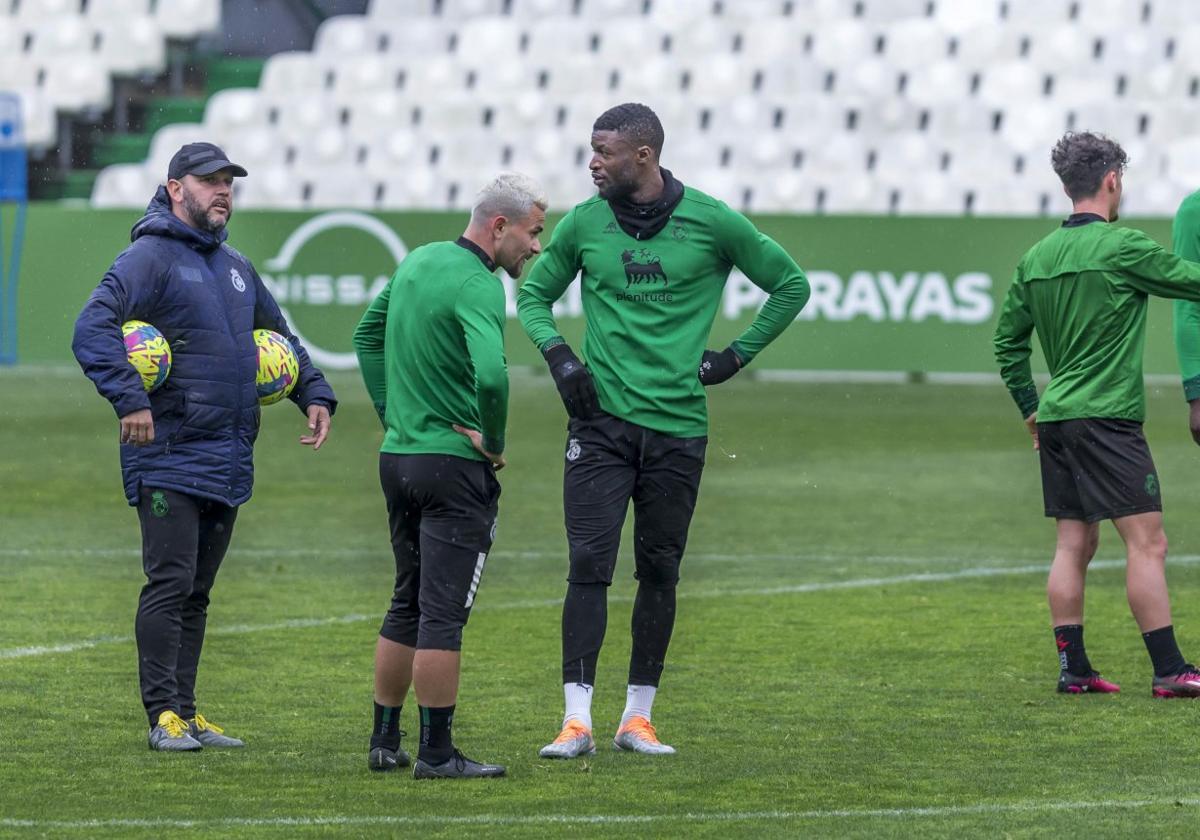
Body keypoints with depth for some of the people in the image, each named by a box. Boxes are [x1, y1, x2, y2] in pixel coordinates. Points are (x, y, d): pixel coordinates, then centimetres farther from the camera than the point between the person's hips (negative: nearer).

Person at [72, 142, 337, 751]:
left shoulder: (235, 268, 18)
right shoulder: (150, 258, -7)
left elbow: (280, 340, 33)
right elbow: (92, 331, -19)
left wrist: (315, 394, 18)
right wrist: (130, 400, -28)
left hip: (229, 460, 8)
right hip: (169, 456, -8)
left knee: (196, 593, 10)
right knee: (170, 585, -9)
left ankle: (186, 714, 14)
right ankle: (163, 716, -6)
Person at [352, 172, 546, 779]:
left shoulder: (417, 262, 10)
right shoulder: (476, 286, -18)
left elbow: (367, 335, 24)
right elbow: (491, 376, -33)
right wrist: (494, 441, -16)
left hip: (397, 456, 9)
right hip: (454, 465, -9)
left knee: (407, 605, 17)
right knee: (443, 611, -4)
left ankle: (384, 741, 21)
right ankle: (436, 752, -2)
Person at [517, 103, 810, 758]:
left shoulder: (710, 222, -2)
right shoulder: (584, 224, 3)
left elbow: (790, 285, 10)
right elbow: (534, 294, 18)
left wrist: (736, 357, 5)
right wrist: (556, 352, -1)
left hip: (678, 426, 0)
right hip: (600, 420, 0)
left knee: (659, 572, 6)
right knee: (589, 565, -9)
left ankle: (638, 717, 15)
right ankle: (576, 721, -11)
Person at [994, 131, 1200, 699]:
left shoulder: (1036, 258, 11)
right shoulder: (1121, 247, -10)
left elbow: (1007, 341, 17)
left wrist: (1031, 407, 25)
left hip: (1056, 417, 8)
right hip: (1108, 417, -8)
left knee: (1074, 544, 11)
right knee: (1147, 542, -7)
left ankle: (1073, 668, 11)